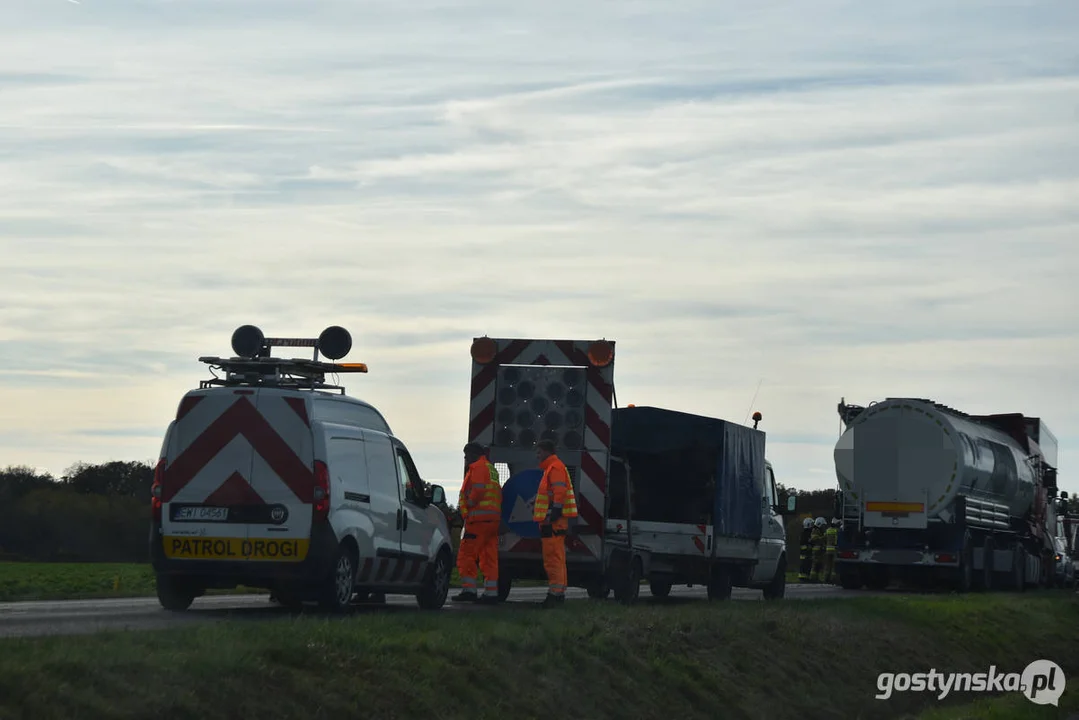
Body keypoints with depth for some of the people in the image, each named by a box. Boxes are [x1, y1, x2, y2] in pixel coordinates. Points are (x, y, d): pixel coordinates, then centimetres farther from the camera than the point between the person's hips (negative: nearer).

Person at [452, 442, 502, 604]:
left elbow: (478, 490, -19)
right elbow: (498, 495, 22)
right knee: (489, 558, 8)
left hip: (479, 518, -9)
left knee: (466, 555, -6)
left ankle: (468, 589, -11)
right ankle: (491, 592, 5)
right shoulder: (491, 469, 24)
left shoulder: (478, 467, -5)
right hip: (493, 519, 9)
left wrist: (467, 506, -8)